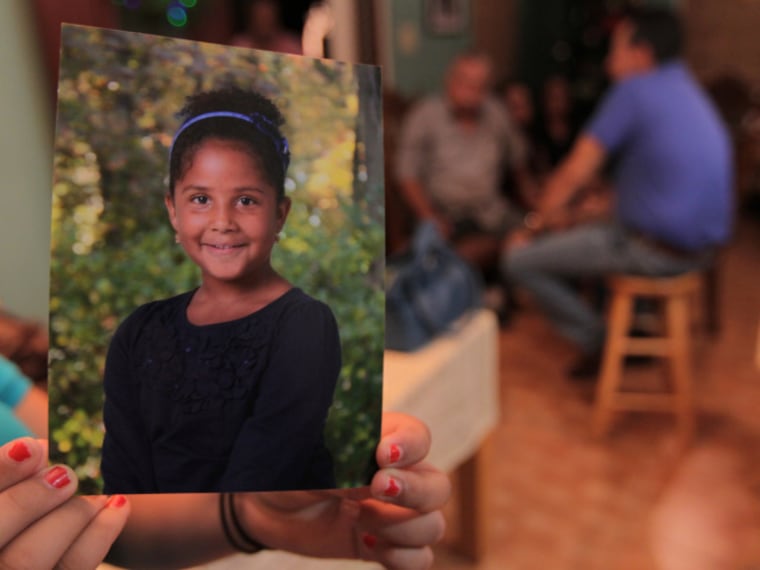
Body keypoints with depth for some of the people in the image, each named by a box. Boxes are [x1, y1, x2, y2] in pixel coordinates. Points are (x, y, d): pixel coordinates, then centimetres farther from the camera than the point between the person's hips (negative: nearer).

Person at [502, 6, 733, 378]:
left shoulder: (634, 90, -12)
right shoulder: (682, 83, 16)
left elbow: (574, 174, -14)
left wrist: (533, 227, -3)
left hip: (657, 250, -10)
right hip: (703, 244, 10)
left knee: (519, 259, -5)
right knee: (587, 233, 33)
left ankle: (596, 342, 5)